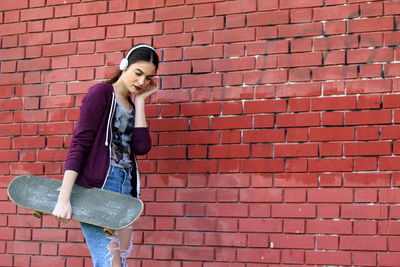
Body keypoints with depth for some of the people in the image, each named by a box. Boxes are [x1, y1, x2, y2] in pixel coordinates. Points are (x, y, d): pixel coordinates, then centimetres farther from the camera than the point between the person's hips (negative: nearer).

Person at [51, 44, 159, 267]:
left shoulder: (132, 106, 17)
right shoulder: (102, 93, -3)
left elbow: (141, 147, 0)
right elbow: (79, 145, -10)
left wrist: (140, 101, 5)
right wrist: (63, 199, -18)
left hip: (126, 188, 8)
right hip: (96, 187, -7)